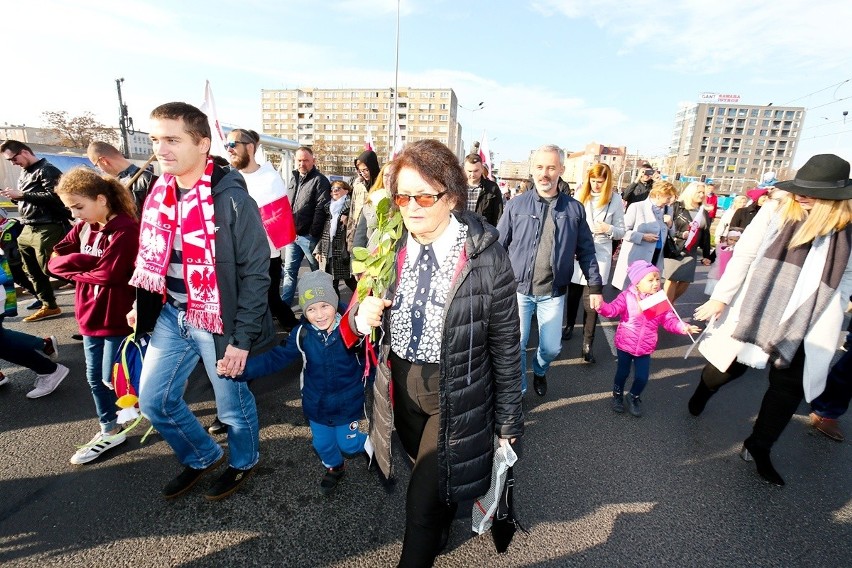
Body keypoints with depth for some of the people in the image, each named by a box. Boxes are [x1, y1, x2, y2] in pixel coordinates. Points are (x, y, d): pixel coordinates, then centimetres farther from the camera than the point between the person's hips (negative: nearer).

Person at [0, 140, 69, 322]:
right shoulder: (24, 174, 22)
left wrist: (21, 195, -16)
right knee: (33, 272, 10)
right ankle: (49, 306, 18)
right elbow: (28, 200, 25)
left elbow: (54, 196, -19)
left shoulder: (47, 170, -6)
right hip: (28, 229, 10)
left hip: (48, 229, -9)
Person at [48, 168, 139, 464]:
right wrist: (88, 263, -15)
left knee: (111, 378, 1)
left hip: (117, 318, -8)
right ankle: (109, 431, 30)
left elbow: (108, 273, -24)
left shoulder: (125, 229, -18)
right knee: (94, 377, 15)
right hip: (90, 316, 8)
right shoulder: (83, 228, 7)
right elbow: (55, 260, 1)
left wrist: (75, 266, -6)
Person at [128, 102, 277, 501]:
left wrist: (241, 338, -19)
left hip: (217, 322, -7)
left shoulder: (231, 199, -19)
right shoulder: (159, 193, 4)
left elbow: (255, 273, -19)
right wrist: (142, 305, 13)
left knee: (233, 405, 11)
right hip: (171, 316, 7)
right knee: (154, 400, 16)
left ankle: (243, 462, 42)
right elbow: (152, 258, 17)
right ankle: (202, 457, 41)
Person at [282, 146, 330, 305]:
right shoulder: (294, 179, 16)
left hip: (309, 235, -7)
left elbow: (321, 209, -16)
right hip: (292, 234, 7)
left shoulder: (320, 180, -7)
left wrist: (313, 233, -20)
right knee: (289, 271, 12)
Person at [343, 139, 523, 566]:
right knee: (429, 475, 28)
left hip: (455, 397, -4)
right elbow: (363, 319, 5)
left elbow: (505, 346, -10)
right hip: (401, 388, 5)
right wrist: (361, 318, -20)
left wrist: (508, 418, -2)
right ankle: (439, 531, 61)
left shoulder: (487, 258, -19)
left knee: (424, 502, 4)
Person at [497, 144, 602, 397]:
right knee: (516, 345, 5)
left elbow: (586, 251, 6)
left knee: (552, 347, 9)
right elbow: (498, 245, -2)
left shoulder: (574, 208, 1)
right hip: (518, 289, -1)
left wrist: (595, 287, 5)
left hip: (553, 293, 1)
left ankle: (539, 371, 44)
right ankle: (517, 389, 30)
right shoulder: (516, 205, -3)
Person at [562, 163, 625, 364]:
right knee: (573, 293, 15)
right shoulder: (580, 194, 2)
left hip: (599, 255, -2)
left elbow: (621, 232, 1)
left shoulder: (615, 200, -2)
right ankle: (569, 325, 38)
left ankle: (587, 344, 4)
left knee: (591, 300, -4)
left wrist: (609, 229, -20)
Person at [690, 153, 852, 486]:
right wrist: (720, 297, -9)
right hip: (750, 315, -1)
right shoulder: (775, 214, -7)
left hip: (801, 329, 2)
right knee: (727, 367, 14)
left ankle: (758, 448, 26)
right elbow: (743, 257, -6)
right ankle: (701, 394, 48)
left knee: (789, 389, 7)